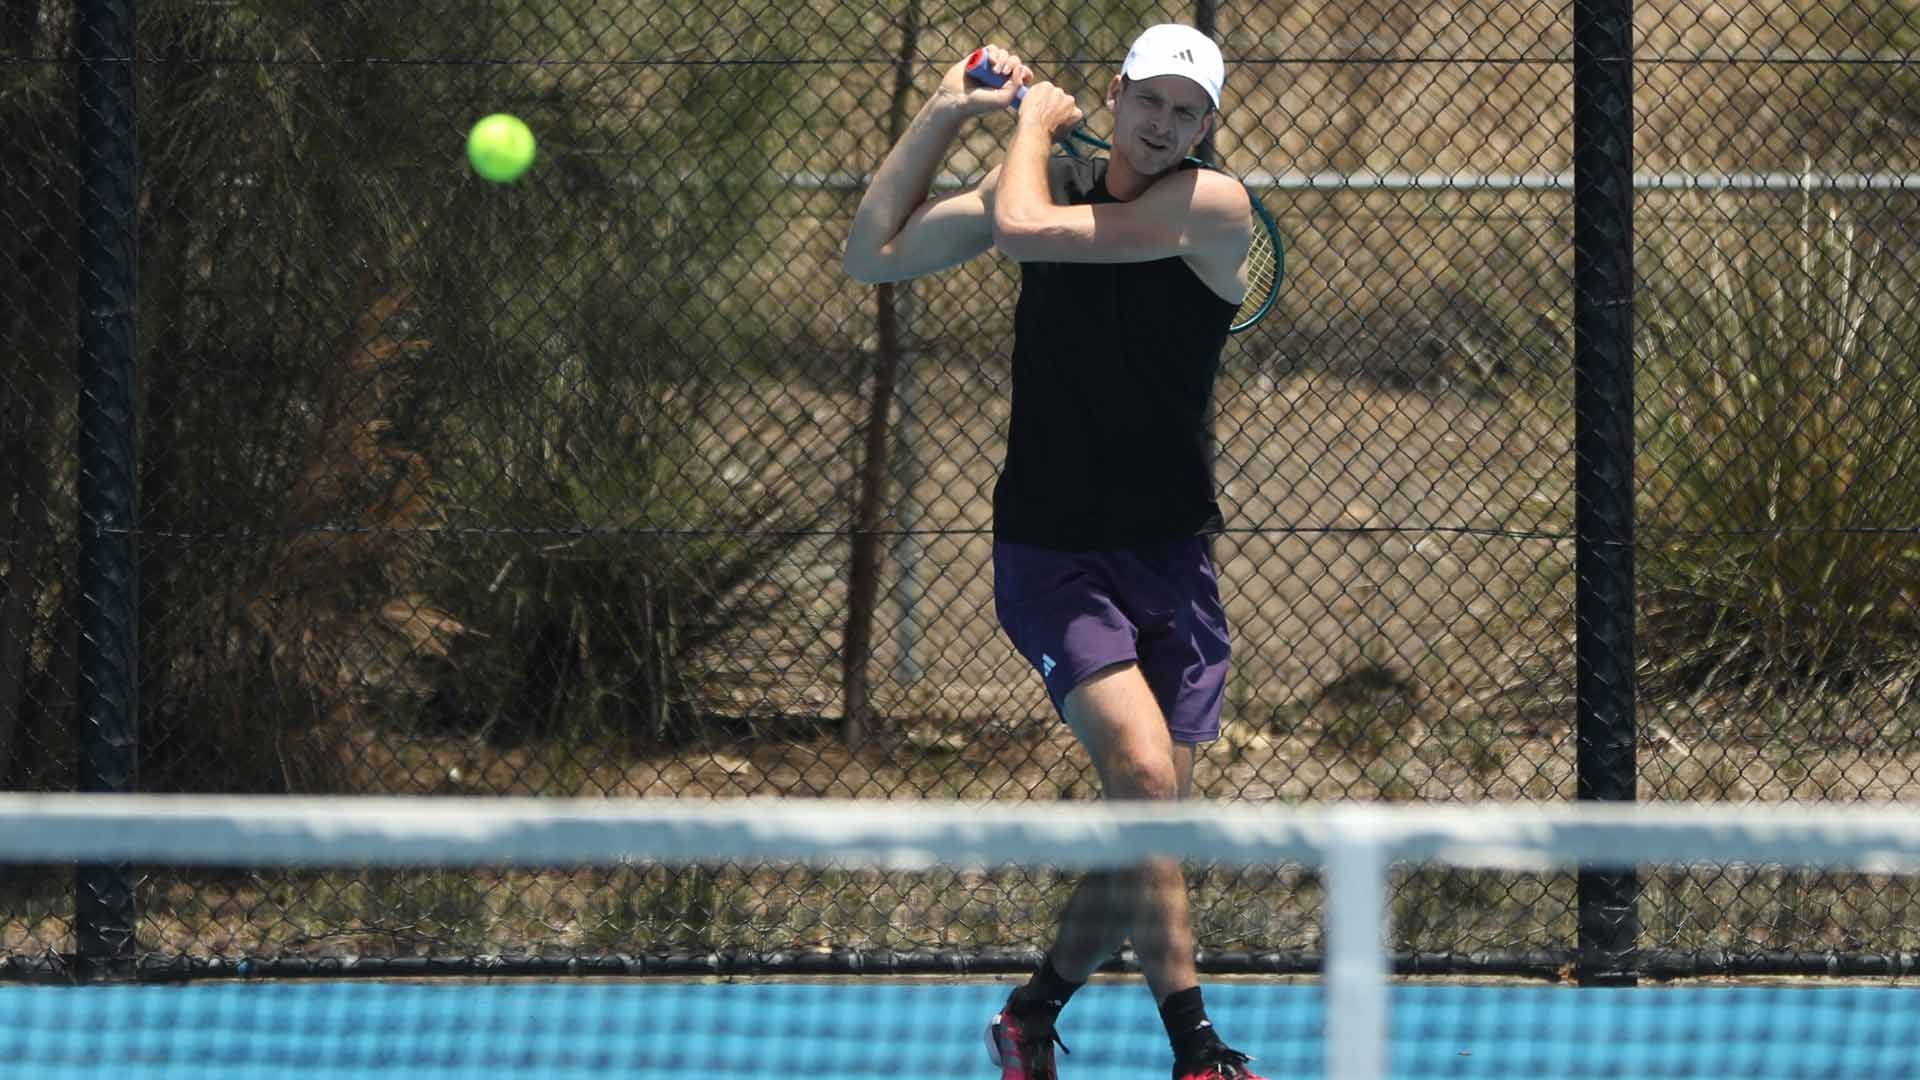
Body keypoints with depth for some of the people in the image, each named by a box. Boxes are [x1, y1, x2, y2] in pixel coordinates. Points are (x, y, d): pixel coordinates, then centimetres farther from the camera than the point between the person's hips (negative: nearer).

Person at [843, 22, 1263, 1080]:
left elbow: (1022, 228, -19)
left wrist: (1037, 117, -2)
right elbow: (873, 256, 3)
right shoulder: (1054, 176, 3)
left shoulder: (1212, 207, -10)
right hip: (1050, 554, -1)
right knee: (1143, 770, -21)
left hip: (1171, 559, 1)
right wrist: (944, 112, -1)